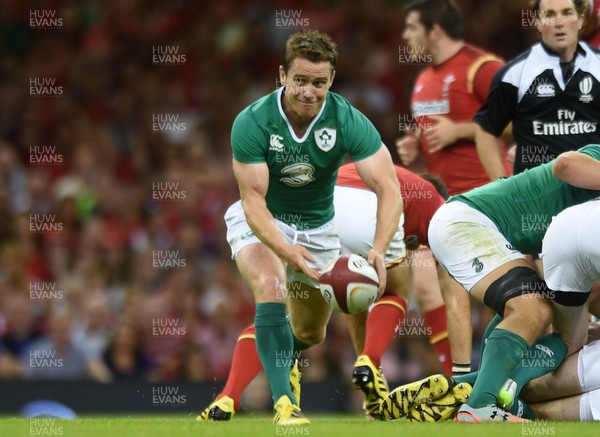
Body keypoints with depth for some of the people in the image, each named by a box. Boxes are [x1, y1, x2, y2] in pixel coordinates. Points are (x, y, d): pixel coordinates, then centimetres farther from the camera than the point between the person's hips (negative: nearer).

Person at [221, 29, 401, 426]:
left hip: (319, 226, 3)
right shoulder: (252, 123, -27)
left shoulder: (349, 121, -24)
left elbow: (388, 189, -28)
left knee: (312, 335, 13)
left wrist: (378, 250, -45)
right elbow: (253, 200, -28)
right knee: (271, 285, -33)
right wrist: (285, 250, -46)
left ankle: (282, 354, 51)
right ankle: (284, 401, -33)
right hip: (261, 222, -3)